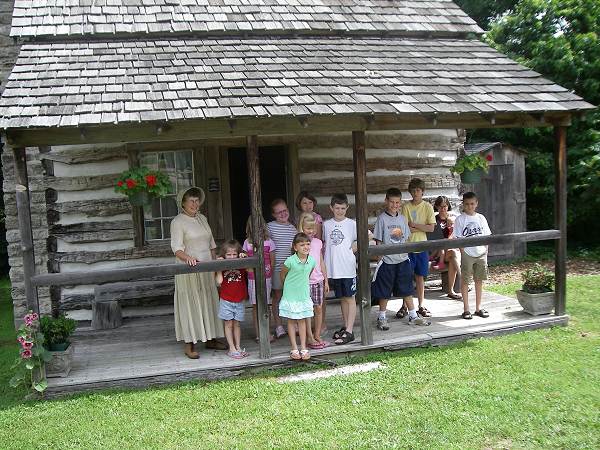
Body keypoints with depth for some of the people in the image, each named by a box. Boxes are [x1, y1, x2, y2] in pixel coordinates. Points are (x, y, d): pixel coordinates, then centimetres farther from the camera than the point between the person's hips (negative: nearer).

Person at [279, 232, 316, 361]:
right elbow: (282, 275, -3)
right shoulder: (290, 261, -19)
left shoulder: (312, 261, -7)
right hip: (290, 296, -3)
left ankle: (303, 348, 15)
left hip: (304, 295, 3)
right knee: (291, 321, 6)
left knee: (302, 321, 10)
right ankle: (294, 348, 13)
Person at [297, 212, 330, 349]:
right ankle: (310, 338, 10)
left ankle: (317, 335, 19)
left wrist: (326, 280, 13)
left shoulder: (318, 242, 9)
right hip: (305, 281, -5)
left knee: (319, 308, 8)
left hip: (318, 280, 5)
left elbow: (322, 262, 14)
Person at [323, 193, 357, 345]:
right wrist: (324, 263, 9)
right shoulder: (326, 224, 6)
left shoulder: (351, 224, -4)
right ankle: (346, 327, 25)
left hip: (347, 267, -4)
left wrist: (355, 245, -8)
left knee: (350, 298, 0)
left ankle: (349, 331, 1)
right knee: (342, 298, 15)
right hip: (333, 268, 4)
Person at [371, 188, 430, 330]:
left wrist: (406, 252, 7)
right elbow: (378, 240, -7)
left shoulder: (402, 218, 8)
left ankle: (413, 316, 21)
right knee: (384, 292, 5)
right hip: (387, 261, -4)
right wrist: (380, 257, -11)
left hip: (402, 260, 5)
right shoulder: (382, 218, -7)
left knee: (407, 290, 12)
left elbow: (406, 239, 14)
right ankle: (382, 318, 16)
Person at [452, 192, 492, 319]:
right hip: (467, 254, -4)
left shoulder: (481, 218, 8)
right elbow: (458, 238, -6)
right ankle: (466, 309, 10)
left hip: (481, 254, 4)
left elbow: (486, 236, 11)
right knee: (465, 281, 2)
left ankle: (478, 308, 20)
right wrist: (463, 252, -12)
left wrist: (486, 250, 3)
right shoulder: (460, 219, -3)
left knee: (479, 281, 10)